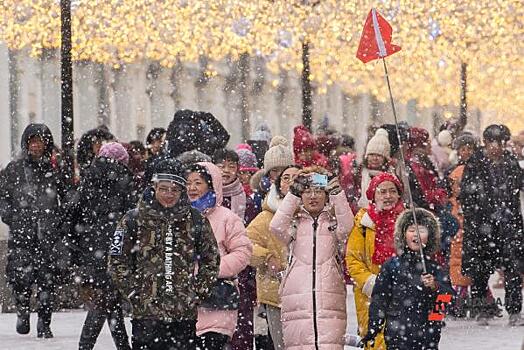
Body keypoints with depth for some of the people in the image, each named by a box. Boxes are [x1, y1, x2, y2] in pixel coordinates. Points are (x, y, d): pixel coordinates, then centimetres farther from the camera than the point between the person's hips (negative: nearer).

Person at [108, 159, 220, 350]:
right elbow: (117, 261, 3)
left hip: (184, 313, 2)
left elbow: (211, 261, 14)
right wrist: (133, 292, -3)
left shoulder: (195, 221, 6)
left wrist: (198, 293, 4)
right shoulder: (135, 219, 1)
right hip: (146, 312, -2)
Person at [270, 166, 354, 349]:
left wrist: (338, 194, -15)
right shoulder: (295, 223, 15)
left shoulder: (333, 222, 15)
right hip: (297, 297, 1)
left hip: (329, 296, -1)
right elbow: (276, 227, -5)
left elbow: (347, 226, -7)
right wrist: (292, 194, -8)